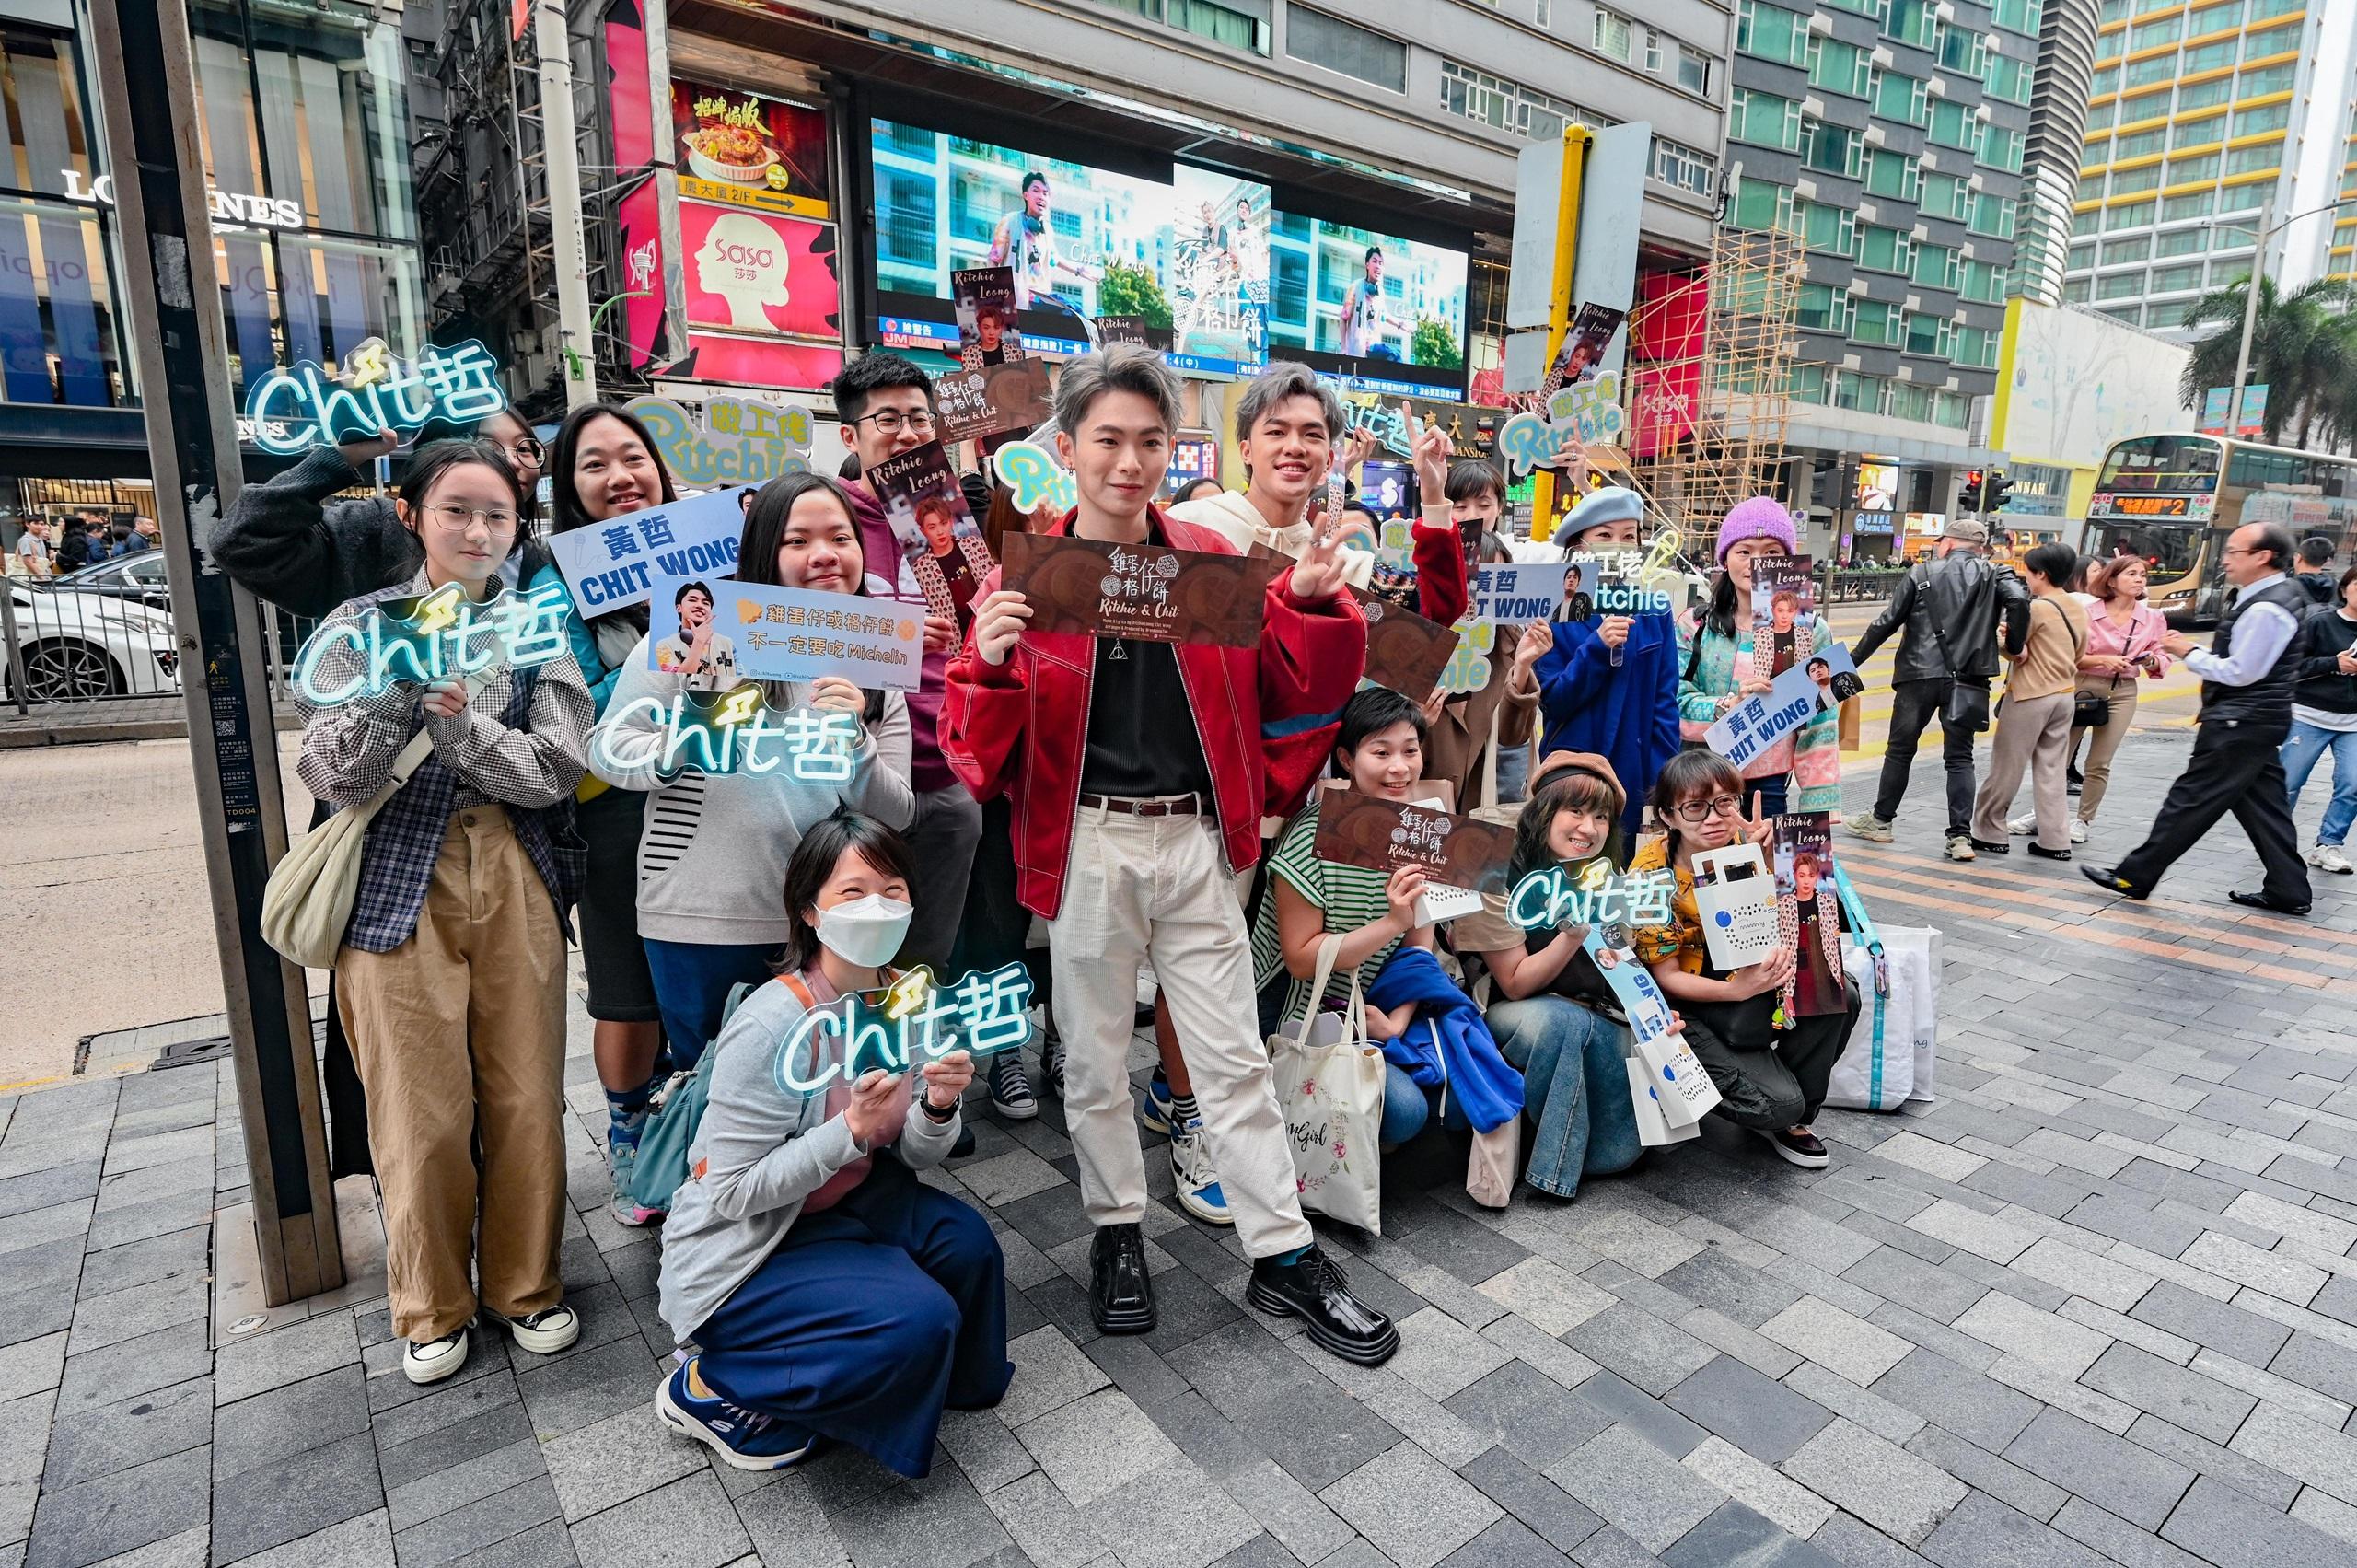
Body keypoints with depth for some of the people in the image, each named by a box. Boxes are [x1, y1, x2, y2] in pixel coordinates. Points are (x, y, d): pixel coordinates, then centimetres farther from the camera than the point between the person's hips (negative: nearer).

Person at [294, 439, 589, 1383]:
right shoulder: (361, 624, 3)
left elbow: (558, 772, -4)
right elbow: (332, 779, -7)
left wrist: (456, 716, -18)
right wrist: (399, 679, -21)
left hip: (517, 883, 1)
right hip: (399, 885, -1)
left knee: (527, 1096, 6)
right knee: (421, 1112, 4)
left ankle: (525, 1282, 27)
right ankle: (432, 1306, 26)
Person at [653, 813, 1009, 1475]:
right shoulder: (772, 1026, -28)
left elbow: (917, 1157, 0)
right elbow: (732, 1192, -22)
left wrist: (939, 1106, -22)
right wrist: (853, 1131, -33)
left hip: (834, 1208, 6)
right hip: (733, 1258, -6)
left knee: (965, 1240, -18)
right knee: (917, 1317, -22)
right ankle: (708, 1389, 0)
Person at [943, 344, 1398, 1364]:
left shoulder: (1213, 561, 4)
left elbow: (1291, 692, 6)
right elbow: (978, 749, -3)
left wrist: (1308, 602, -11)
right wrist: (990, 663, -22)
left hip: (1197, 840, 2)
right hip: (1088, 846, -1)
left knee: (1234, 1058, 10)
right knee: (1096, 1057, 13)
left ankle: (1284, 1257, 25)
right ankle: (1117, 1233, 35)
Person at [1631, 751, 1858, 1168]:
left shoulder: (1749, 844, -8)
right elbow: (1667, 977, -16)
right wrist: (1738, 989, -32)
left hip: (1747, 978, 5)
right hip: (1687, 1006, -5)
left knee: (1838, 995, -22)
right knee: (1777, 1102, -22)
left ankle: (1792, 1118, 0)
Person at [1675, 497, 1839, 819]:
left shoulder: (1809, 632, 3)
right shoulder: (1695, 627, 1)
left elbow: (1820, 728, 1)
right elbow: (1674, 706, -7)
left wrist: (1819, 810, -4)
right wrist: (1729, 704, -25)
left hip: (1771, 791, 0)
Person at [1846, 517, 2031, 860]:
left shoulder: (1921, 573, 3)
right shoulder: (1994, 575, 6)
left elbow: (1886, 623, 0)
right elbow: (2019, 601, -14)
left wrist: (1852, 661, 7)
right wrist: (2014, 647, 0)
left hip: (1919, 675, -1)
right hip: (1967, 679, 1)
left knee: (1900, 750, 12)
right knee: (1960, 758, 6)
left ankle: (1881, 820, 22)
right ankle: (1960, 836, 1)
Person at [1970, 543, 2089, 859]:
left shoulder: (2038, 608, -14)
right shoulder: (2080, 610, 10)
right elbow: (2078, 655, 16)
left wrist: (2017, 651, 2)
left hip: (2030, 695, -7)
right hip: (2065, 694, 8)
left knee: (2006, 768, 2)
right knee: (2051, 770, 11)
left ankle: (1989, 833, 8)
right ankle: (2056, 841, 11)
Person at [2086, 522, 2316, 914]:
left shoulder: (2265, 609, -20)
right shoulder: (2272, 596, 13)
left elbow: (2241, 673, -20)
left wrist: (2190, 654, -11)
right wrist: (2197, 650, 8)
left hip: (2240, 721, -10)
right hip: (2257, 719, 10)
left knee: (2192, 799, -5)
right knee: (2262, 804, 14)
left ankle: (2135, 877, 0)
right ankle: (2288, 891, 20)